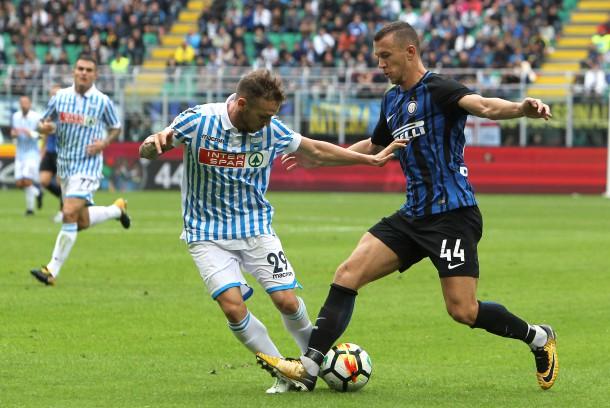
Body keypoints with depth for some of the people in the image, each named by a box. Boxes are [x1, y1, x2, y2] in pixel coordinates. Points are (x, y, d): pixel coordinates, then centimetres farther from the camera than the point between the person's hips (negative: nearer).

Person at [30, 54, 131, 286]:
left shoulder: (102, 101, -5)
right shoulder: (60, 97, 3)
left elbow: (116, 128, 9)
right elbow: (43, 124, 11)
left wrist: (104, 143, -11)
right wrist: (44, 128, -13)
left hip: (88, 166, -5)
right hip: (64, 165, 5)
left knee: (70, 215, -19)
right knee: (82, 222, 13)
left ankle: (52, 271, -14)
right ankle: (117, 209, 43)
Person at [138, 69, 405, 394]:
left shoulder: (273, 131, -7)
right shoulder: (197, 122, -16)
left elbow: (317, 151, 10)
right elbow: (146, 152, -8)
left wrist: (370, 159, 12)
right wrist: (154, 143, -33)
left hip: (256, 228, 2)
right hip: (208, 235, -2)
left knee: (287, 301, -8)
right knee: (233, 307, -19)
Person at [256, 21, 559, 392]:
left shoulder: (436, 89, -10)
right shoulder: (392, 100, 16)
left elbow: (483, 105, -29)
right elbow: (374, 146, 36)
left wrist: (522, 109, -50)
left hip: (452, 213, -8)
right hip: (414, 216, 8)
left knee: (463, 311, -10)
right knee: (348, 274, -4)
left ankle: (538, 338, 16)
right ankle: (309, 368, -6)